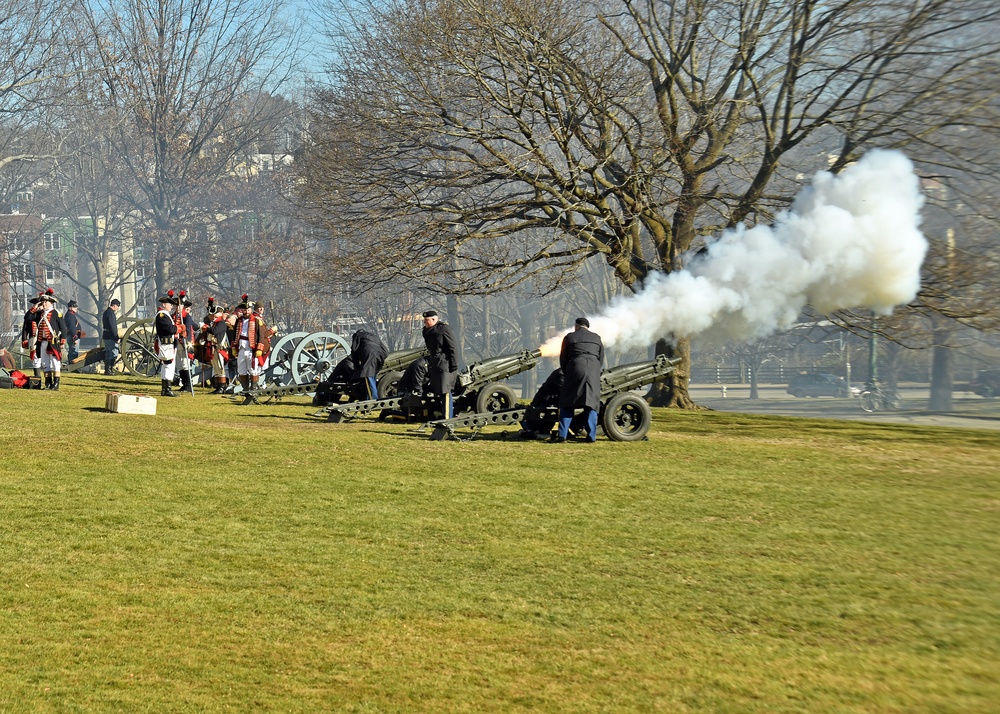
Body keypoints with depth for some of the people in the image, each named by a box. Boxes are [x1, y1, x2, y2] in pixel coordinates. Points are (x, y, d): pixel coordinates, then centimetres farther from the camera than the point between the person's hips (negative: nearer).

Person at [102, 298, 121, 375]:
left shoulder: (106, 312, 17)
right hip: (111, 337, -10)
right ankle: (109, 370, -11)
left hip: (106, 336, 10)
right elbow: (113, 327, -20)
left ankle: (107, 370, 16)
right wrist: (117, 338, -19)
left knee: (108, 354, 14)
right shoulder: (110, 313, -15)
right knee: (114, 354, -8)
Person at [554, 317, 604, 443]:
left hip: (575, 368, -2)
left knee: (567, 404, 2)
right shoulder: (597, 338, 19)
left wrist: (566, 374, 24)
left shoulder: (569, 337, 12)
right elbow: (601, 359, 18)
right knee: (591, 404, 6)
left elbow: (563, 359, 12)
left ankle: (562, 435, -5)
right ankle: (591, 436, 0)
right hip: (593, 372, 2)